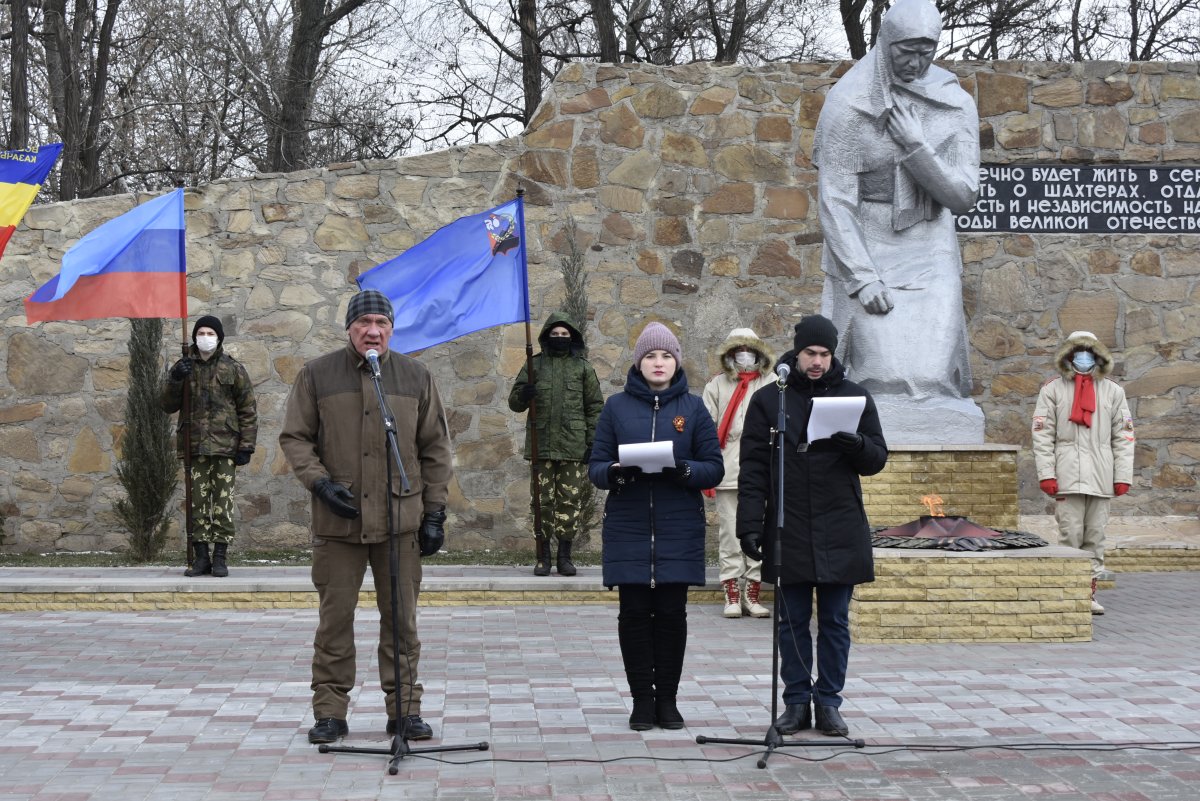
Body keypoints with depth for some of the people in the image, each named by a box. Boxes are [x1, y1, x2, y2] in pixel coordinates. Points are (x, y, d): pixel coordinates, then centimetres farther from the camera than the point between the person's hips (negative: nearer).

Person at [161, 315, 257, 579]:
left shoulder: (233, 369, 5)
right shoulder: (183, 368, 11)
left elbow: (248, 410, 4)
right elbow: (168, 405, 9)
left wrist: (246, 446, -3)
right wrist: (174, 381, -9)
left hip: (224, 446, -2)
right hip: (194, 446, 2)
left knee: (223, 502, -4)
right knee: (198, 502, 3)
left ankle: (220, 557, 1)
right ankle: (201, 557, 8)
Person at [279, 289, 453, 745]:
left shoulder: (415, 377, 8)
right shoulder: (317, 376, 4)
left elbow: (435, 450, 10)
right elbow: (294, 438, 6)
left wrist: (435, 512, 6)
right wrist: (320, 482, -10)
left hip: (400, 520, 1)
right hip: (337, 521, -1)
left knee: (401, 620, 4)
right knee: (334, 619, 3)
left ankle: (404, 708, 13)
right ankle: (330, 712, 10)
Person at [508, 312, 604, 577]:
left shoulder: (582, 368, 8)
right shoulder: (535, 365, 9)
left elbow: (595, 406, 8)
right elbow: (514, 402, 11)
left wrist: (593, 442, 0)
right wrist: (523, 394, -13)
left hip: (573, 446, 0)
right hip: (541, 444, 0)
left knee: (570, 500, 1)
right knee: (542, 500, 1)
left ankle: (565, 557, 8)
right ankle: (543, 557, 7)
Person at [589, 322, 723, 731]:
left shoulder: (693, 407, 6)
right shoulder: (617, 406, 7)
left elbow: (714, 468, 2)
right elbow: (596, 467, 4)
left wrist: (684, 470, -18)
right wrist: (617, 471, -18)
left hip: (678, 530, 0)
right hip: (628, 529, 0)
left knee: (671, 613, 1)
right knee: (634, 613, 1)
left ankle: (667, 698, 12)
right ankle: (642, 699, 10)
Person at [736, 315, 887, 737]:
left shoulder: (855, 397, 6)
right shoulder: (768, 400, 4)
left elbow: (877, 459, 7)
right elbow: (753, 468, 2)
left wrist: (857, 444, -16)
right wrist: (750, 524, -6)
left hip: (839, 532, 1)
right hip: (788, 532, 0)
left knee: (835, 622, 5)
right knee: (792, 621, 5)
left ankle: (829, 702, 13)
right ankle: (796, 702, 12)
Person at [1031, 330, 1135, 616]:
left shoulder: (1113, 391, 12)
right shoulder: (1053, 389, 5)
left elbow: (1123, 436, 10)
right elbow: (1042, 435, 2)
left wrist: (1123, 475, 3)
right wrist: (1046, 473, -7)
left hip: (1101, 477, 3)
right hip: (1067, 475, -3)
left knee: (1095, 536, 4)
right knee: (1070, 534, -6)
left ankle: (1089, 593, 10)